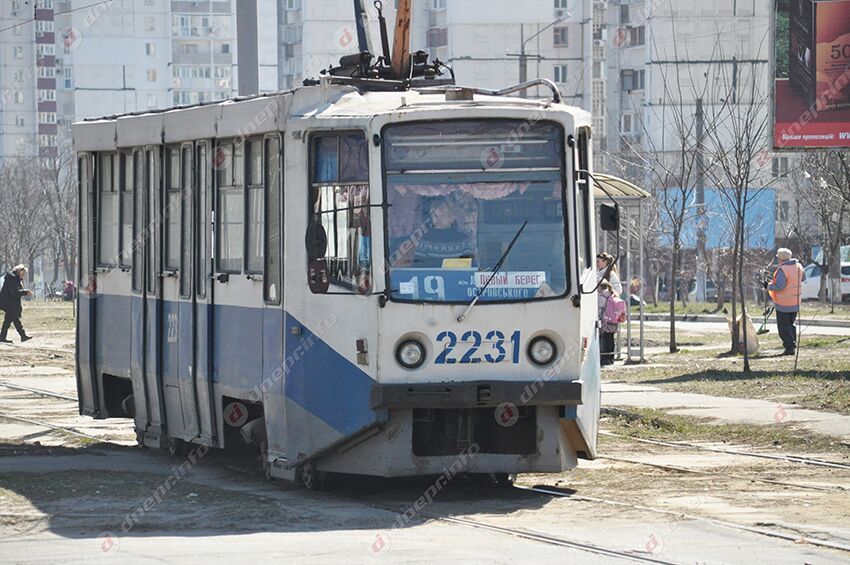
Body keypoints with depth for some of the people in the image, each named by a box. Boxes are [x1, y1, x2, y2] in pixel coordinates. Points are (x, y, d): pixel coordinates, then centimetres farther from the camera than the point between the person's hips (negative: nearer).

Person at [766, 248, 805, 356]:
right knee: (791, 324, 19)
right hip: (795, 302, 7)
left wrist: (769, 286, -10)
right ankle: (793, 346, 17)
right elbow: (803, 278, 19)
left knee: (783, 326, 0)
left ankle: (790, 347, -5)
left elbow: (779, 286, -25)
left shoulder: (783, 270, -21)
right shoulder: (798, 267, 2)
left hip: (784, 304, -7)